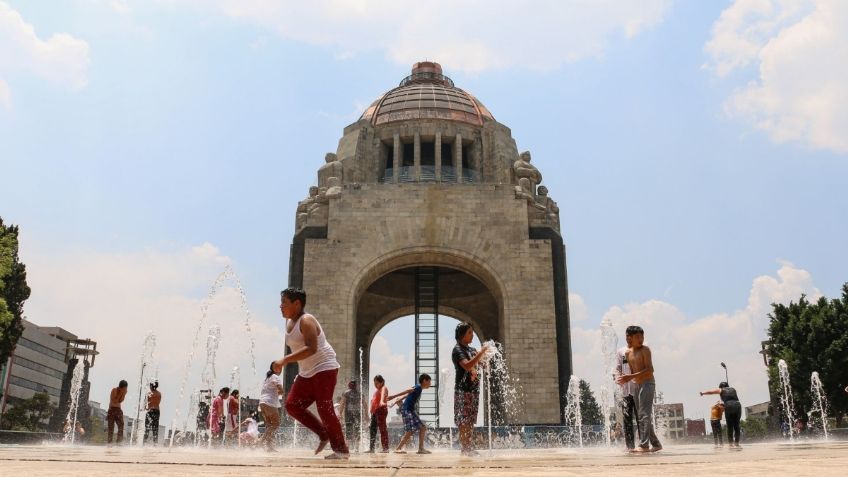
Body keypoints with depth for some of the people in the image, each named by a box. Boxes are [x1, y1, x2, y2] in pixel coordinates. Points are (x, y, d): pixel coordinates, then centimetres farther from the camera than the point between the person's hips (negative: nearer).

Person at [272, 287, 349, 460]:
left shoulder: (306, 321, -17)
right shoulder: (289, 323, 11)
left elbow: (311, 348, -31)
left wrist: (284, 360, -36)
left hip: (324, 368, -9)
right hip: (307, 373, 9)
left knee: (324, 408, -11)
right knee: (292, 405, -1)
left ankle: (341, 450, 1)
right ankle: (324, 434, 11)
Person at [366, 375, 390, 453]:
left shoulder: (383, 388, -5)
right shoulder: (377, 391, 22)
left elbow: (383, 395, -27)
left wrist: (382, 402, -46)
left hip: (381, 410, -9)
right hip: (374, 411, 9)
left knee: (383, 428, -10)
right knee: (372, 429, 8)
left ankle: (385, 448, -10)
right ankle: (371, 448, 13)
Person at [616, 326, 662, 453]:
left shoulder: (645, 350, -7)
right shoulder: (628, 353, 12)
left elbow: (650, 370, -16)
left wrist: (631, 376, -22)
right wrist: (626, 379, -3)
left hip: (647, 384, -8)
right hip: (637, 386, 8)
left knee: (644, 415, -12)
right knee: (640, 417, 9)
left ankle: (644, 445, -14)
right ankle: (656, 444, 18)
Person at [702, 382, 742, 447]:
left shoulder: (721, 390, 17)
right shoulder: (733, 389, 25)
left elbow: (710, 392, 28)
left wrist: (703, 393, 45)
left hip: (729, 406, -3)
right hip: (738, 405, 3)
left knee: (730, 426, 4)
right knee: (736, 426, 9)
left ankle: (730, 443, 0)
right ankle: (736, 443, 6)